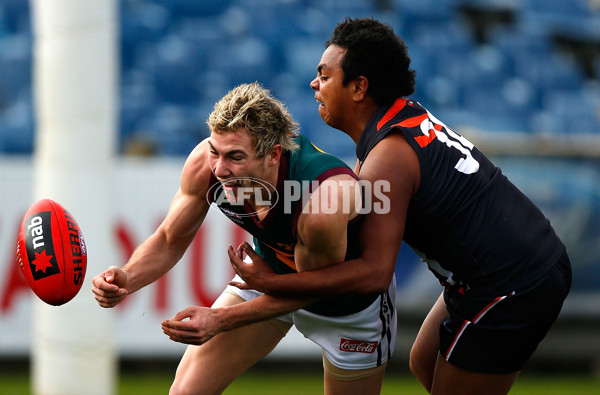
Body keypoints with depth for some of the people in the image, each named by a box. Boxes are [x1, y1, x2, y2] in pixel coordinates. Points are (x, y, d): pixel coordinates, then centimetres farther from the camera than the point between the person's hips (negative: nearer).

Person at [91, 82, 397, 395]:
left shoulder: (324, 193, -43)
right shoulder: (205, 164, -29)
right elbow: (171, 240, -10)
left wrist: (220, 320, -32)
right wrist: (127, 279, -31)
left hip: (350, 299, -4)